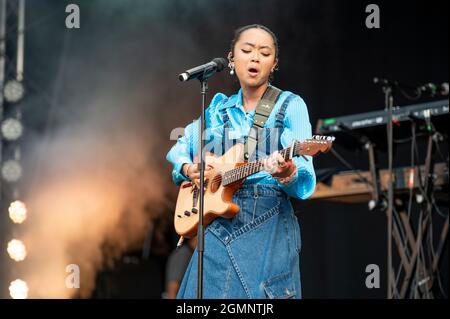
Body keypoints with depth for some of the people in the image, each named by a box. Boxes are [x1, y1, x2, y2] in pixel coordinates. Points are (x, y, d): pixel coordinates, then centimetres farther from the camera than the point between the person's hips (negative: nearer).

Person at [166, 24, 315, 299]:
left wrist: (288, 174, -33)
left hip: (268, 226, -4)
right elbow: (180, 149, 24)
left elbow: (305, 179, -10)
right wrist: (188, 169, 2)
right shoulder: (218, 109, 13)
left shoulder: (290, 106, -1)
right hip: (217, 226, 4)